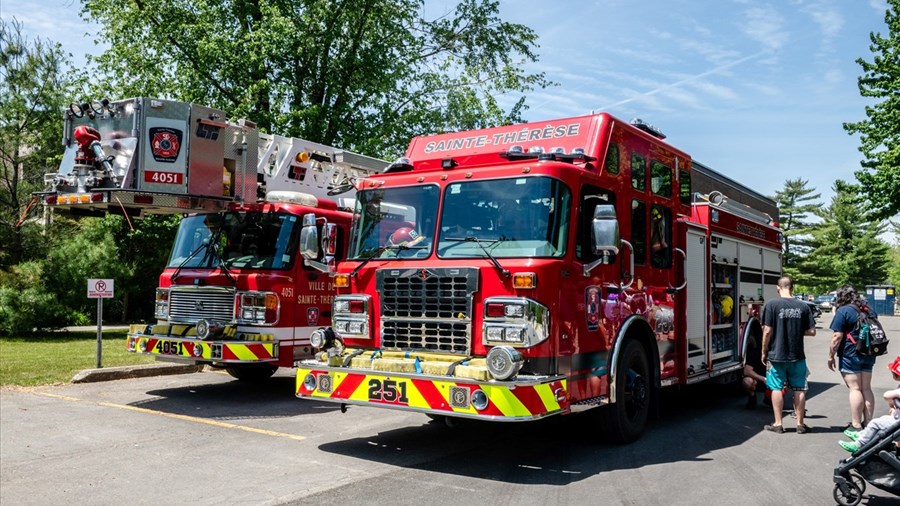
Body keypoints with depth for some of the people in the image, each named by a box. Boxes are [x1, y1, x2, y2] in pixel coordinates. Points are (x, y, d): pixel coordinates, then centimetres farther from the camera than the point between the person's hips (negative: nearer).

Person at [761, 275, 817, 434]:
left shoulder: (772, 304, -10)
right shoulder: (803, 306, -1)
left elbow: (767, 331, -11)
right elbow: (812, 331, 1)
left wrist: (764, 352, -1)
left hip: (776, 355, -2)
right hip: (797, 356, 3)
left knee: (776, 388, 7)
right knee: (799, 389, 11)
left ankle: (778, 424, 12)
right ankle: (800, 424, 18)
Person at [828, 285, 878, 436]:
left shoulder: (843, 311, -12)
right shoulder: (867, 310, 12)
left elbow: (837, 336, -16)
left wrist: (831, 356, -7)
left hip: (850, 355, -7)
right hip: (868, 355, 7)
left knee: (854, 389, -5)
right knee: (866, 389, 12)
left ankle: (856, 426, -2)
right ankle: (868, 423, 16)